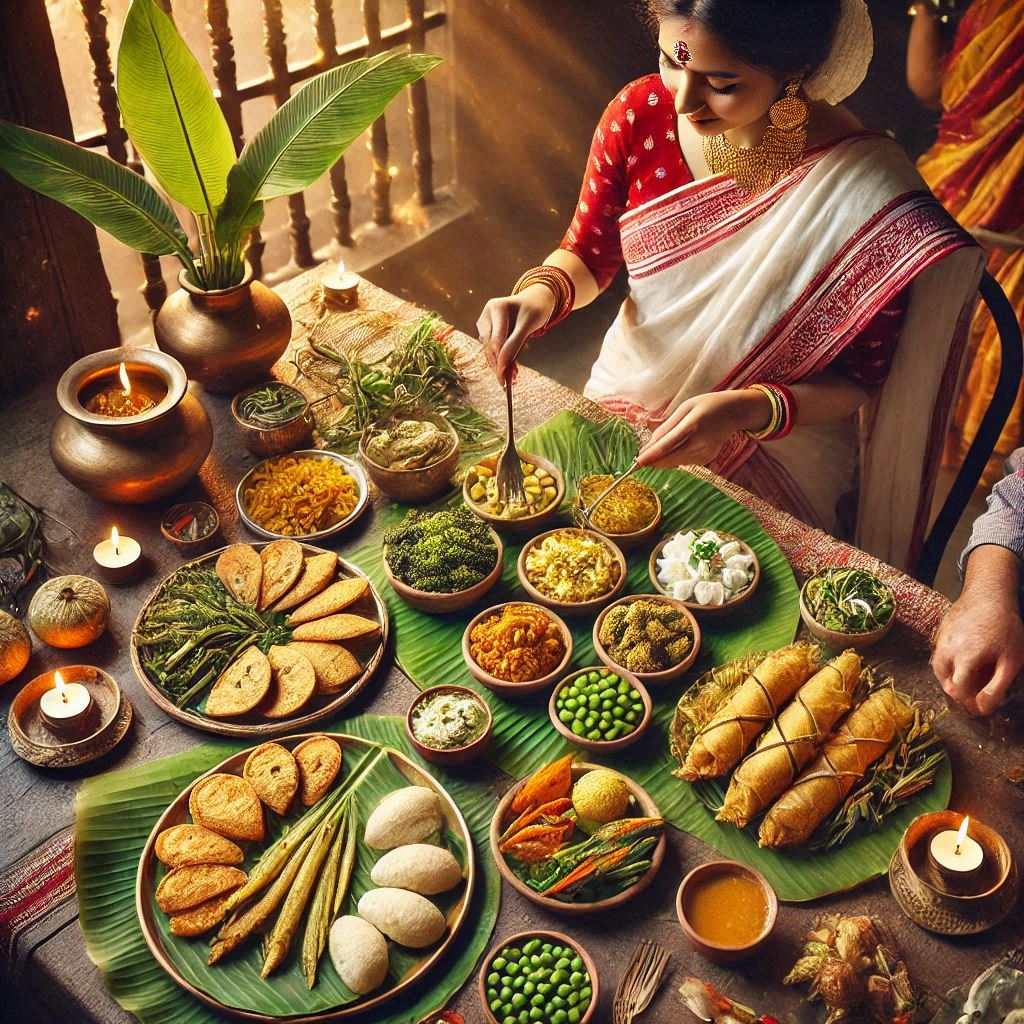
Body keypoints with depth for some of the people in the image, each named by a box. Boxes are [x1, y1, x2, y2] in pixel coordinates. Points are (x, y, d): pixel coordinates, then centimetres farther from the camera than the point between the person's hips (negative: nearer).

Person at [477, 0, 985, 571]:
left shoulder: (872, 189, -22)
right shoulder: (640, 114, -10)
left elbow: (861, 384, -13)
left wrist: (747, 410, -31)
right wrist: (539, 296, -17)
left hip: (769, 466, -4)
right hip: (622, 403, 5)